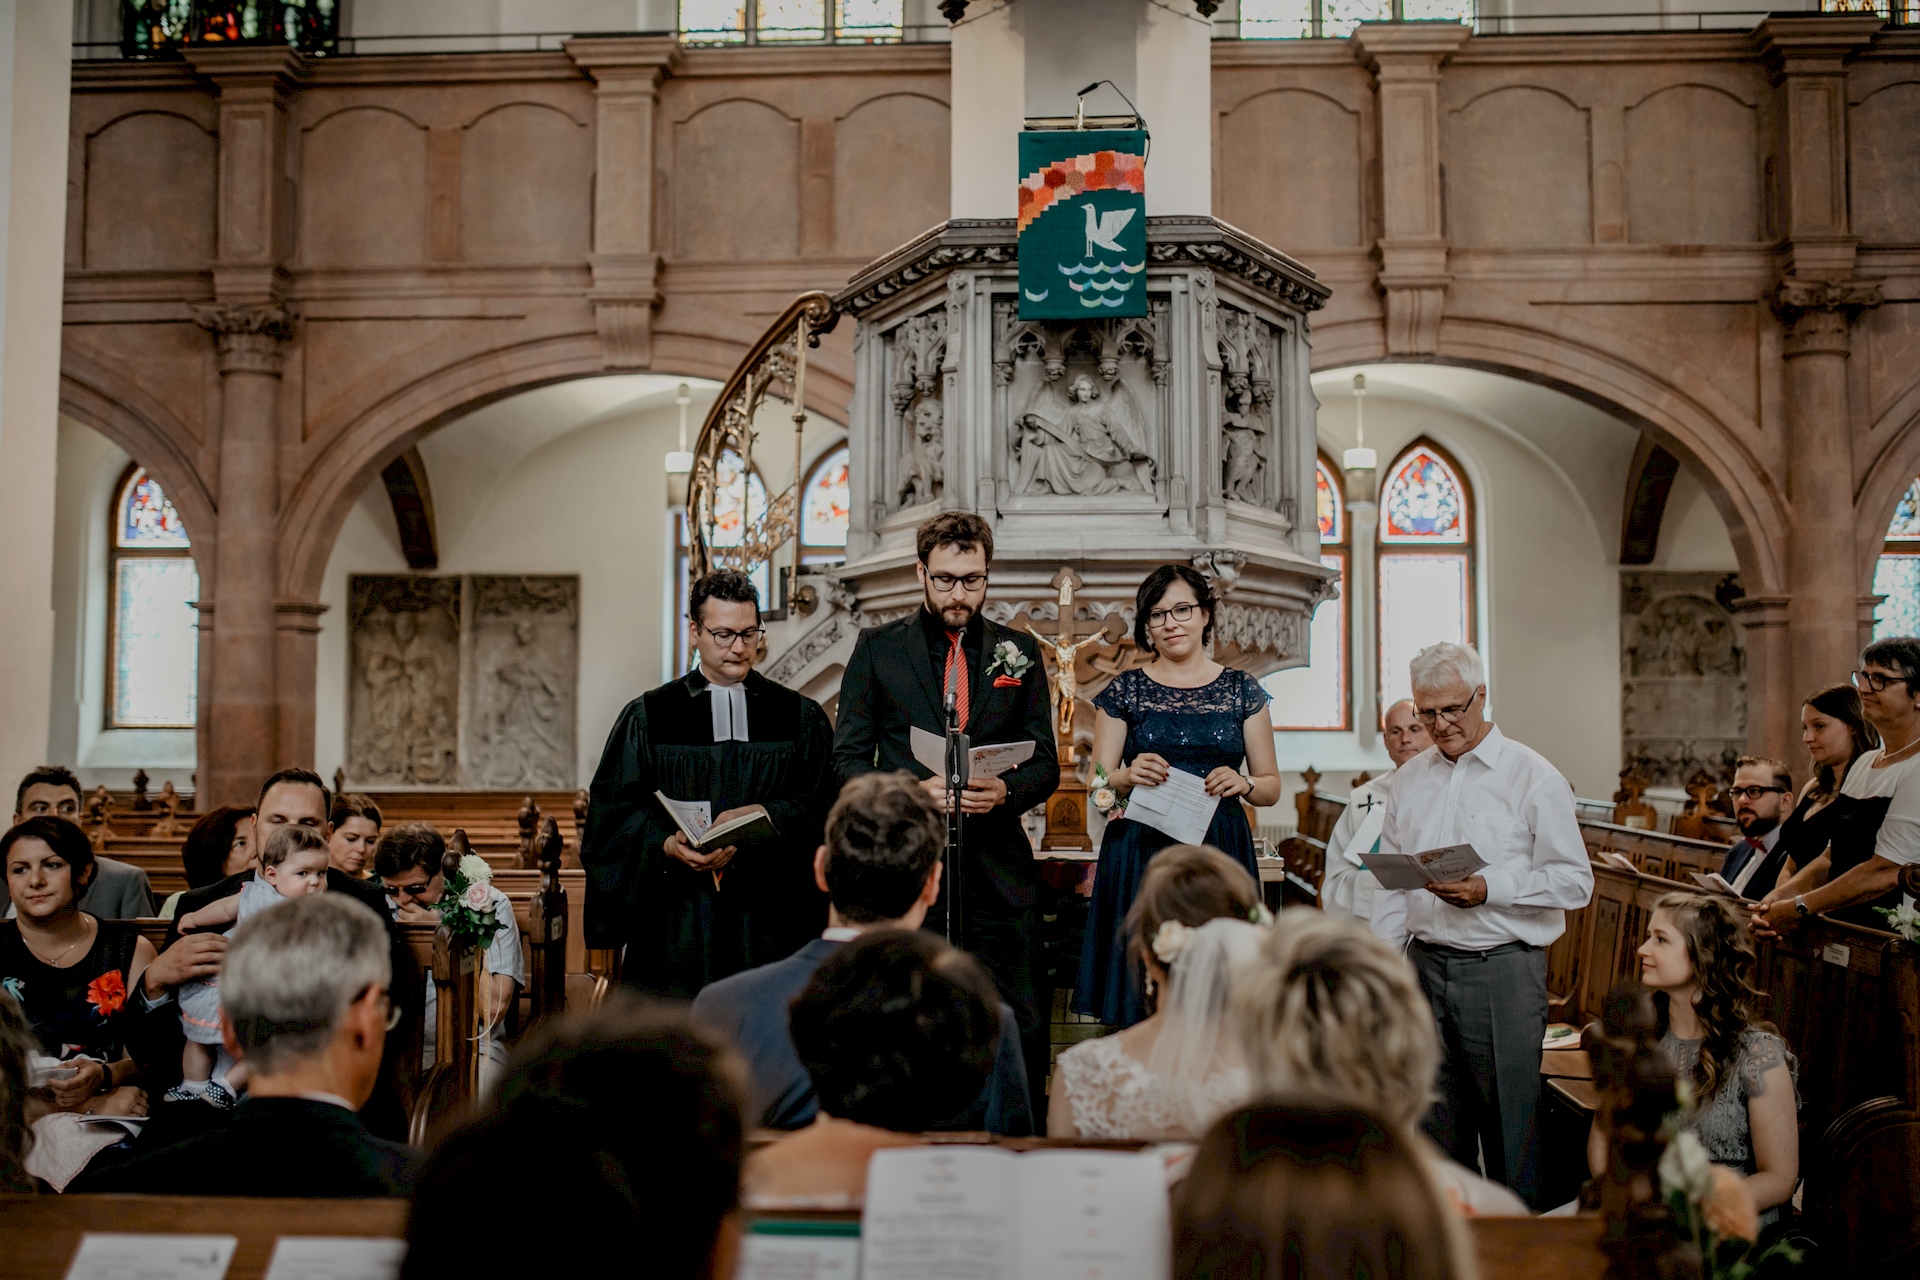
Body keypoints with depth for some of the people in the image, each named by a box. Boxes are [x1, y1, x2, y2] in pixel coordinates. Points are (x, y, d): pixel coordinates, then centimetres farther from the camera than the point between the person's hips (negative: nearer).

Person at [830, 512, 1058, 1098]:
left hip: (1000, 872, 1)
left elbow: (1046, 764, 10)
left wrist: (1006, 791, -12)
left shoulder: (1020, 652, 10)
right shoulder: (877, 648, 6)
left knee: (1022, 1034, 1)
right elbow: (848, 760, 3)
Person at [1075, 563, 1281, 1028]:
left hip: (1221, 853, 1)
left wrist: (1243, 784, -10)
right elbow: (1097, 784, 4)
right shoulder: (1126, 690, 6)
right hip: (1141, 855, -1)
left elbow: (1272, 785, 11)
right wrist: (1129, 776, -16)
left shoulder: (1242, 690, 9)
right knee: (1143, 1006, -3)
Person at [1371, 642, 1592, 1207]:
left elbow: (1574, 881, -7)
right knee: (1437, 1118, 12)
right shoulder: (1410, 778, 12)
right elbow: (1389, 880, 16)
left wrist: (1489, 889, -18)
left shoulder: (1533, 777, -3)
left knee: (1510, 1126, 1)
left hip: (1502, 969, -5)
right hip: (1425, 964, 5)